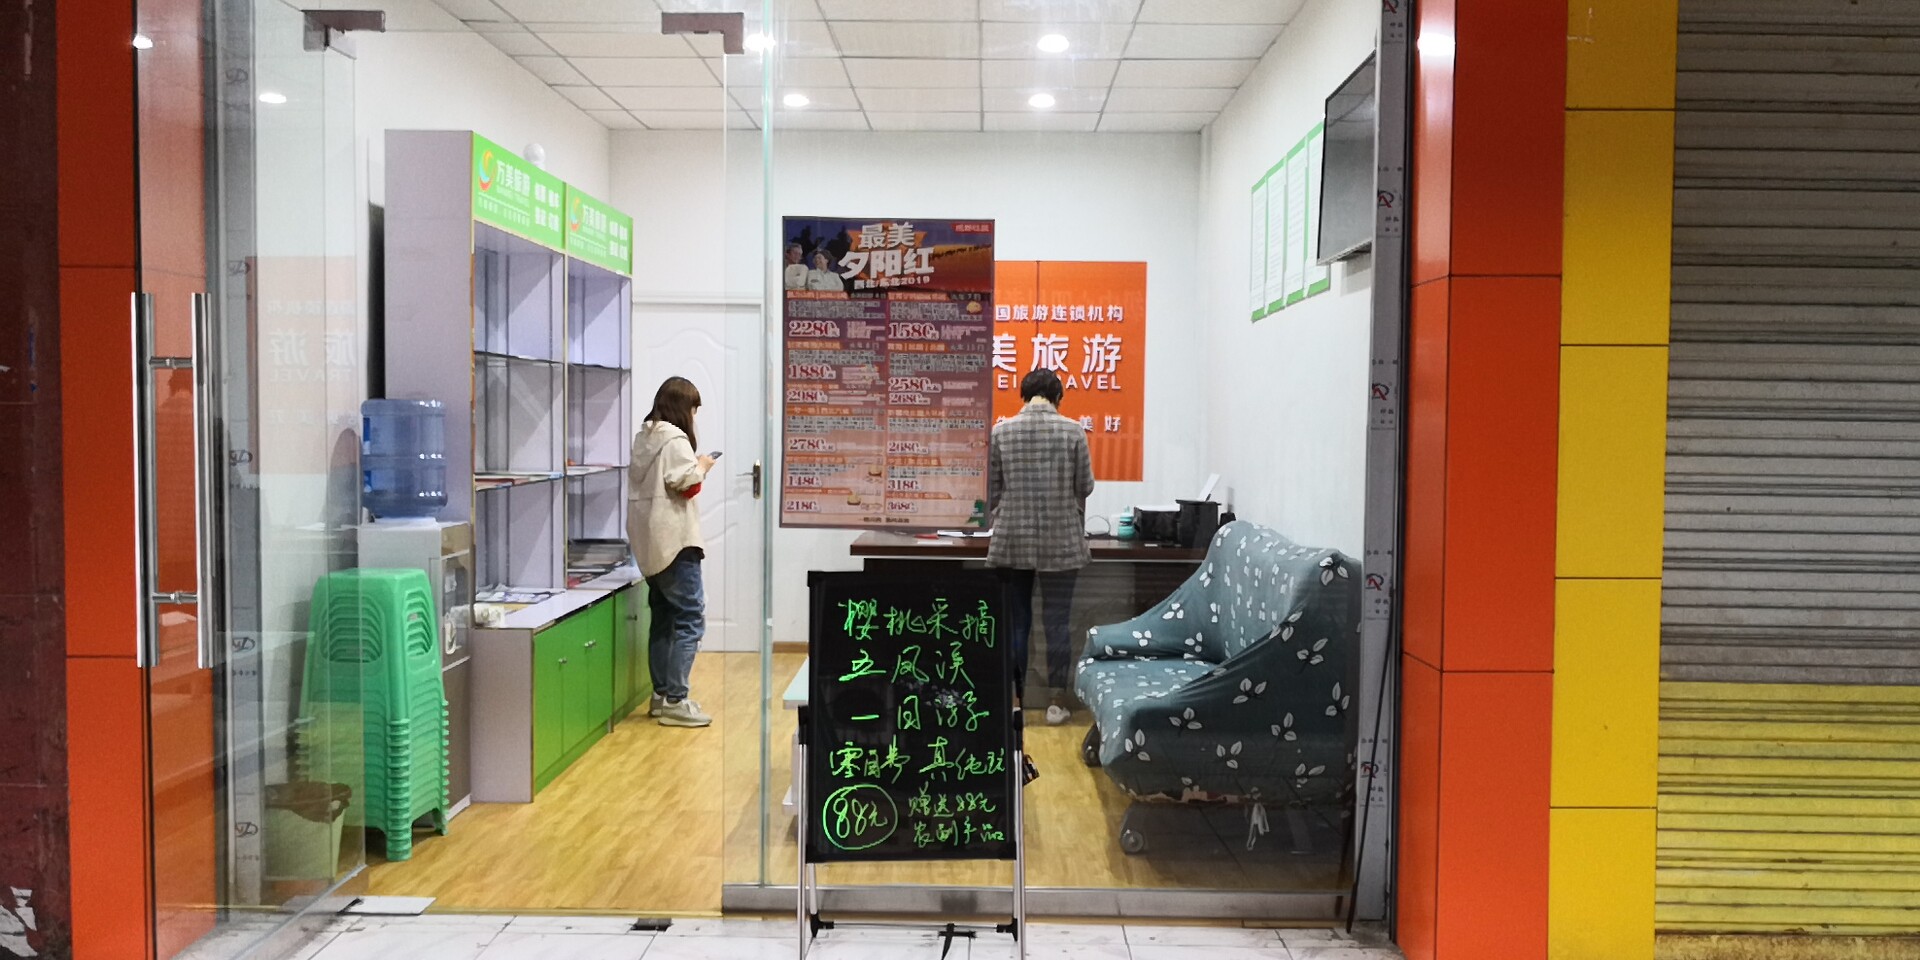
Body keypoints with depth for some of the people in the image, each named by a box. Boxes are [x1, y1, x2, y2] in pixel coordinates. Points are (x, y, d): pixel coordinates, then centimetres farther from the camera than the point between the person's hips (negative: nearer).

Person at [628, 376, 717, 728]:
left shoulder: (644, 436, 15)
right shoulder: (675, 439, -13)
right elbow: (687, 484, -20)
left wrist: (693, 467, 15)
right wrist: (703, 465, -2)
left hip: (649, 543, 10)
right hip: (674, 541, -10)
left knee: (663, 619, 15)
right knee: (690, 620, -9)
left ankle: (661, 694, 20)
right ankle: (675, 701, -11)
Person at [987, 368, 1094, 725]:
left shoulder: (1001, 432, 0)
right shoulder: (1073, 431, -4)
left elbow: (992, 491, 4)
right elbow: (1085, 488, 1)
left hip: (1012, 540, 1)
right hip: (1060, 541, -1)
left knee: (1015, 621, 9)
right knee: (1056, 621, 4)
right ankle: (1057, 701, 9)